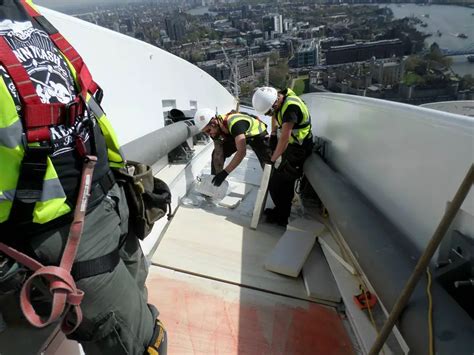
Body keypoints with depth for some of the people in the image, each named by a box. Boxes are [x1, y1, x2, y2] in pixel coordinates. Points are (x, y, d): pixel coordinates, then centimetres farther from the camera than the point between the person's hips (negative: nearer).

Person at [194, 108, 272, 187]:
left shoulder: (234, 123, -44)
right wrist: (218, 175, -21)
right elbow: (218, 155, -13)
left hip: (257, 134, -6)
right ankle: (214, 183, 10)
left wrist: (225, 172, -52)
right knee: (216, 154, -5)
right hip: (237, 135, 6)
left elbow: (241, 152, -50)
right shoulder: (215, 130, -21)